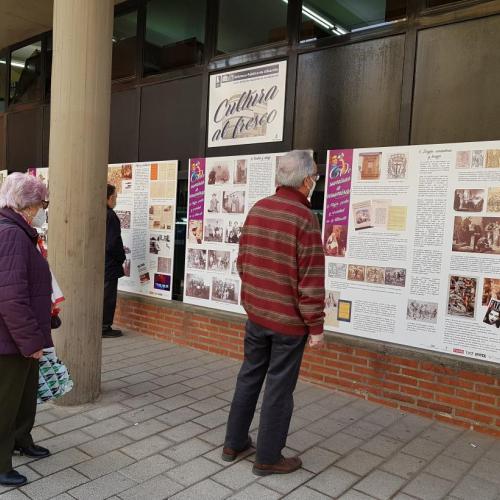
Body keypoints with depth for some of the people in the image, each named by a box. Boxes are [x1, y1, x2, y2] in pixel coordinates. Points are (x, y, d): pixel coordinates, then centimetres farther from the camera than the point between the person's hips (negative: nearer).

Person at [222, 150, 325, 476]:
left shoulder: (257, 210, 3)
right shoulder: (304, 218, -19)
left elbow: (242, 261, 11)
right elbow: (310, 280, -19)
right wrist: (316, 326, -10)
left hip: (256, 311, 7)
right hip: (289, 319, -6)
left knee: (249, 376, 20)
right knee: (279, 388, 7)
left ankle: (234, 443, 33)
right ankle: (268, 458, 22)